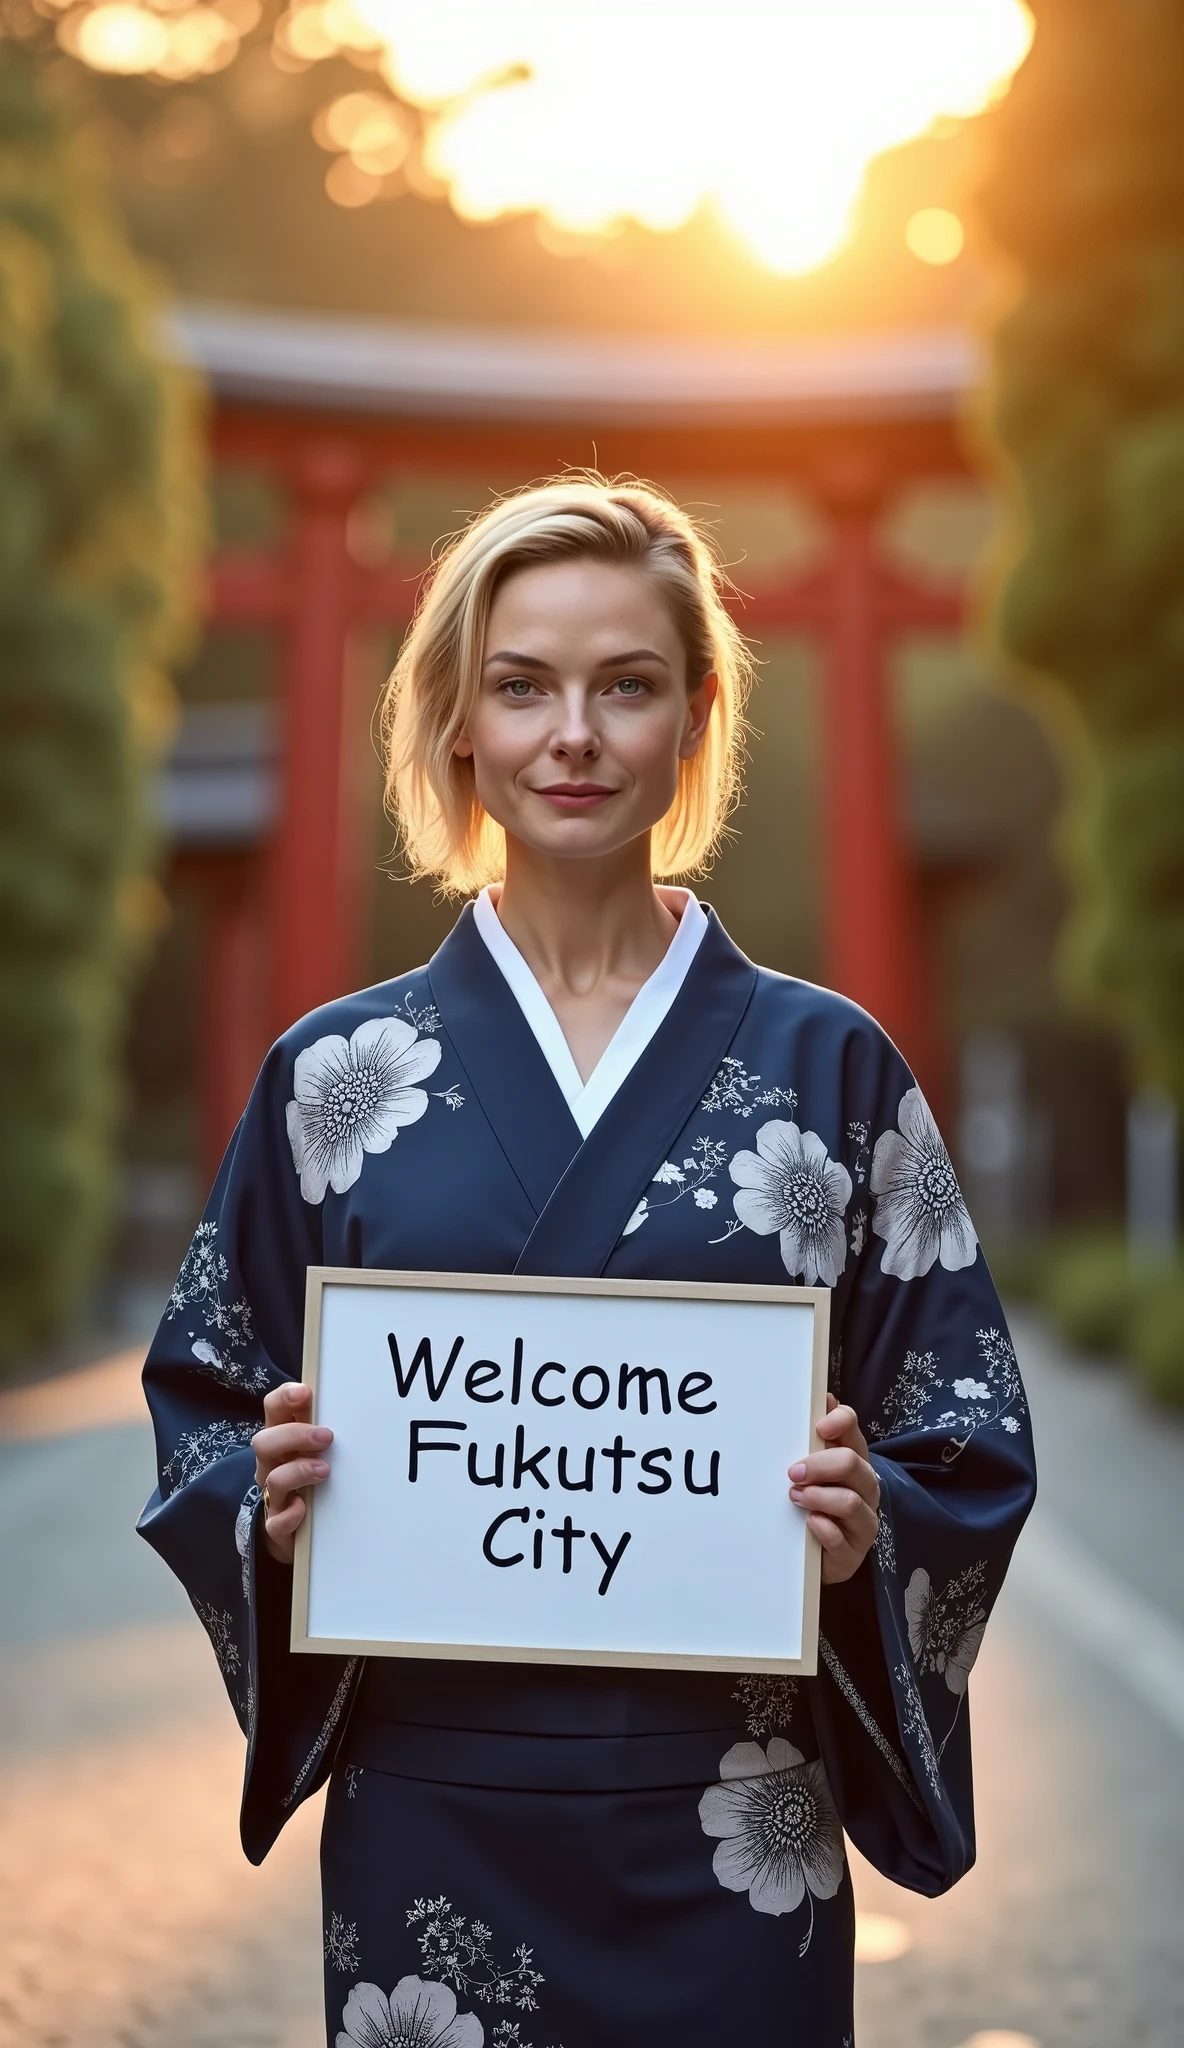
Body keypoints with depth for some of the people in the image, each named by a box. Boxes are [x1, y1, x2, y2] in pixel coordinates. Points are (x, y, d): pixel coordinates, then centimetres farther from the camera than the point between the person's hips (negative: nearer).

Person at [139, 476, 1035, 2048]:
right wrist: (266, 1503, -12)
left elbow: (970, 1436, 3)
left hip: (732, 1831, 0)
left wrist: (869, 1530, -17)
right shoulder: (336, 1077, 3)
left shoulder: (829, 1069, 1)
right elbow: (202, 1407, 8)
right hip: (430, 1815, 1)